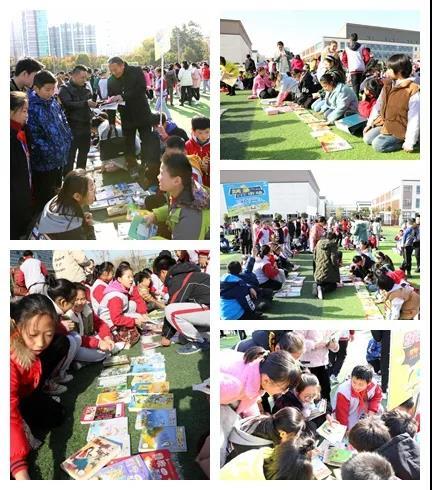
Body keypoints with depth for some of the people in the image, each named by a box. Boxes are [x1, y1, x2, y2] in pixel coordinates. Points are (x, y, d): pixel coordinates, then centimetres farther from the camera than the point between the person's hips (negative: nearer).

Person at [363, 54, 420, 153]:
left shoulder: (413, 91, -21)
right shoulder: (387, 85, 2)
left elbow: (414, 119, -20)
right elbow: (378, 105, 12)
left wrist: (409, 143, -21)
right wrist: (370, 123, 9)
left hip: (399, 129, -8)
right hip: (384, 124, 8)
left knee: (377, 145, -20)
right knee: (367, 138, -1)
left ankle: (402, 141, 0)